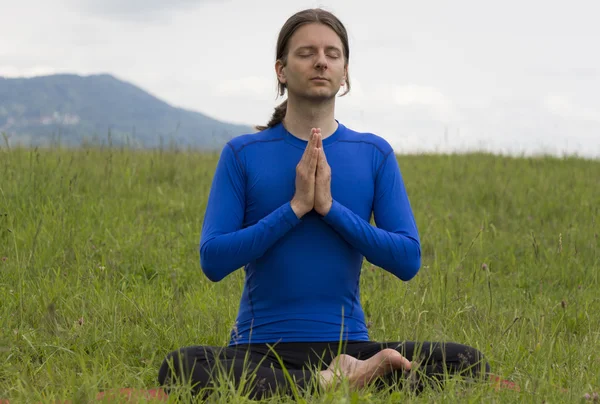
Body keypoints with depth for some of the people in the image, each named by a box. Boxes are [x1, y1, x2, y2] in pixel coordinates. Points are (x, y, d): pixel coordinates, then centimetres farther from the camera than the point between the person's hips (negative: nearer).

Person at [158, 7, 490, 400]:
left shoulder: (375, 154, 7)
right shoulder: (243, 154, 3)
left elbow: (408, 259, -1)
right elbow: (213, 260, -6)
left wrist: (331, 207, -11)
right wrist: (294, 208, -13)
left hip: (348, 345, 1)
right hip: (262, 349, -1)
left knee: (471, 363, -21)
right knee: (179, 368, -34)